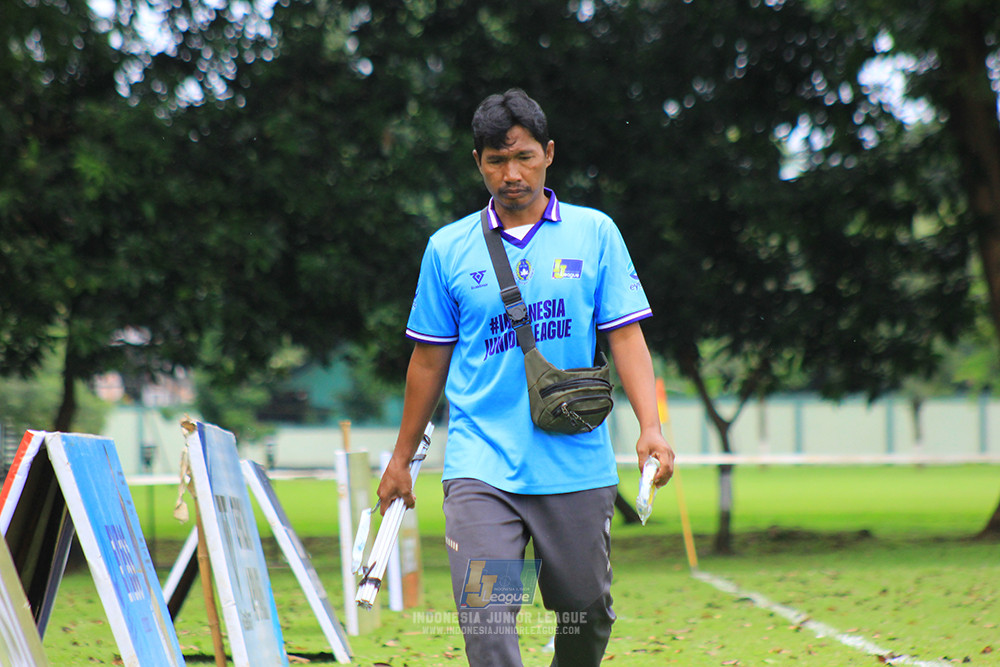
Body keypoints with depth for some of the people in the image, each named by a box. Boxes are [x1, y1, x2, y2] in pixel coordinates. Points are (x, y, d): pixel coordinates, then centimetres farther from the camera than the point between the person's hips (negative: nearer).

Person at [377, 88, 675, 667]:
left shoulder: (595, 233, 5)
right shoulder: (448, 249, 6)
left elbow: (625, 336, 2)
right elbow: (430, 360, 14)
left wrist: (651, 428, -11)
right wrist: (402, 458, 17)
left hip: (579, 466, 1)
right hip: (481, 467, 0)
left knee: (587, 611, 7)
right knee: (486, 614, -14)